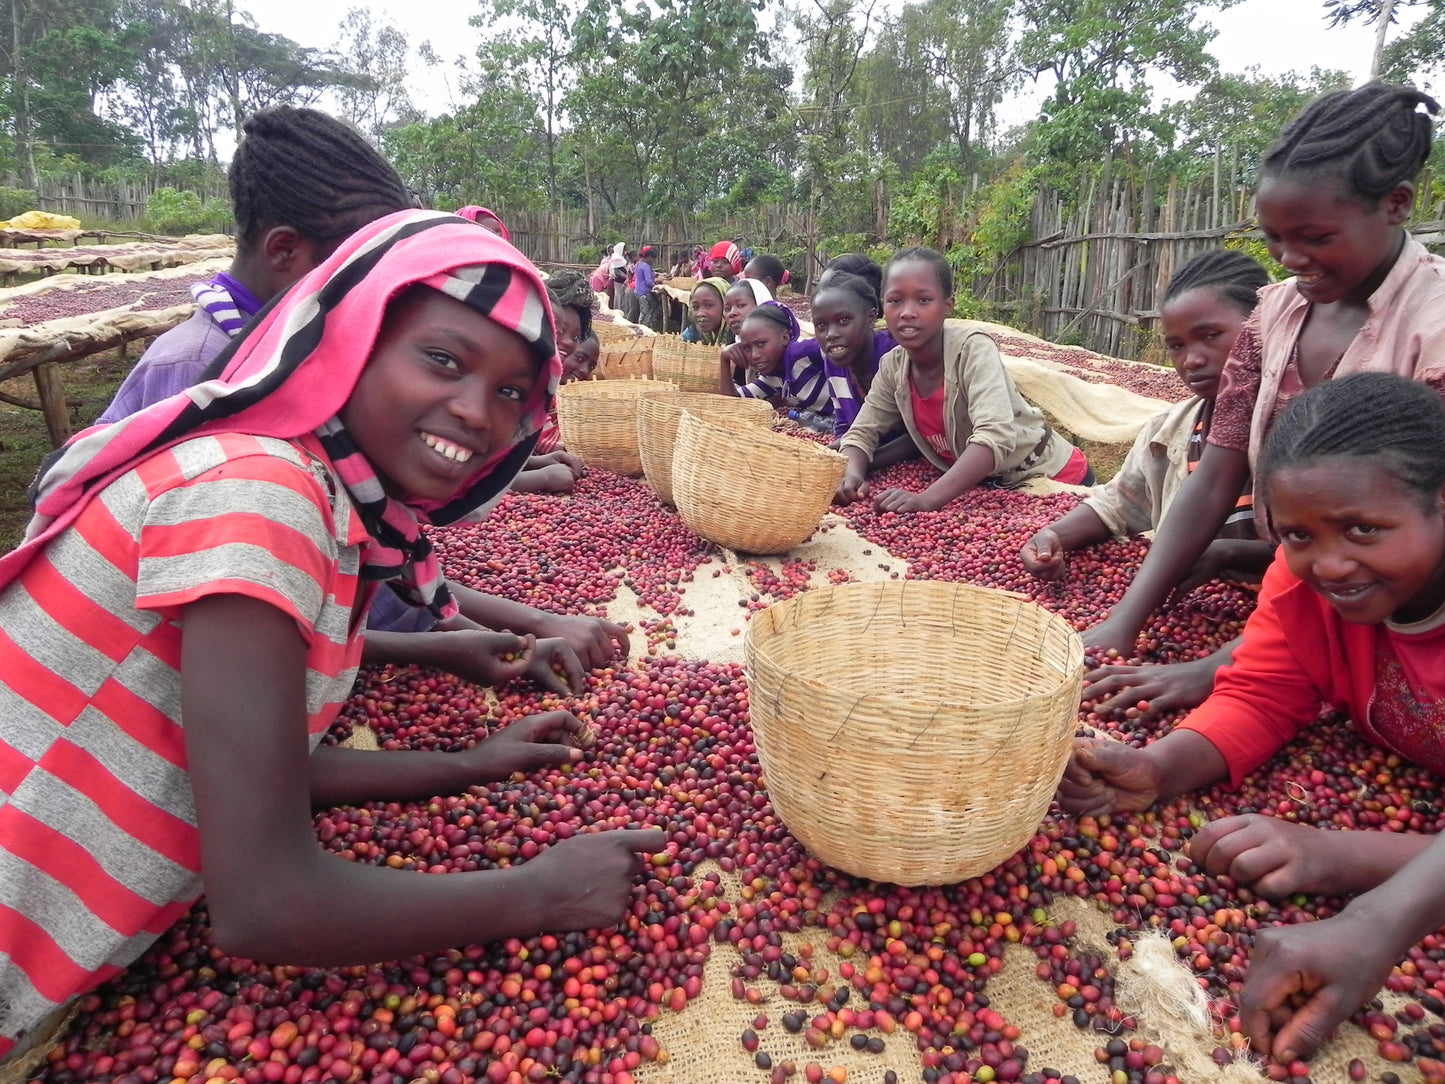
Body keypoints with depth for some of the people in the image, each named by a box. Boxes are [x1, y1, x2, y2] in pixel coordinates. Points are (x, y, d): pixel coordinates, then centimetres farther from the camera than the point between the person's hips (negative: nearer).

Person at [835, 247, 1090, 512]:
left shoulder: (973, 349, -24)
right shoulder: (892, 367, -7)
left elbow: (996, 437, -36)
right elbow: (862, 432, -4)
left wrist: (927, 499, -47)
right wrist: (852, 475, -27)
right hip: (986, 487, 5)